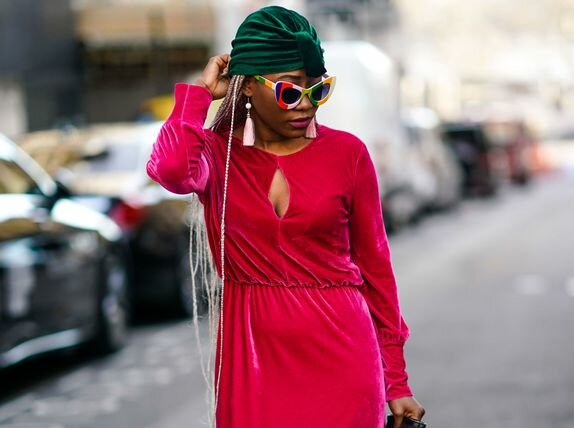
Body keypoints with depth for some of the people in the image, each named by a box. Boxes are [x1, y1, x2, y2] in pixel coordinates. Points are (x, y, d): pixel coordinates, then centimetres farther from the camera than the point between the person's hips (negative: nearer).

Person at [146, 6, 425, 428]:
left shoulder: (347, 154, -1)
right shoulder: (217, 153, -1)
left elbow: (375, 265, 4)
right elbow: (171, 169, -26)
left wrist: (396, 381, 5)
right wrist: (201, 92, -11)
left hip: (337, 355, -1)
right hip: (252, 355, 1)